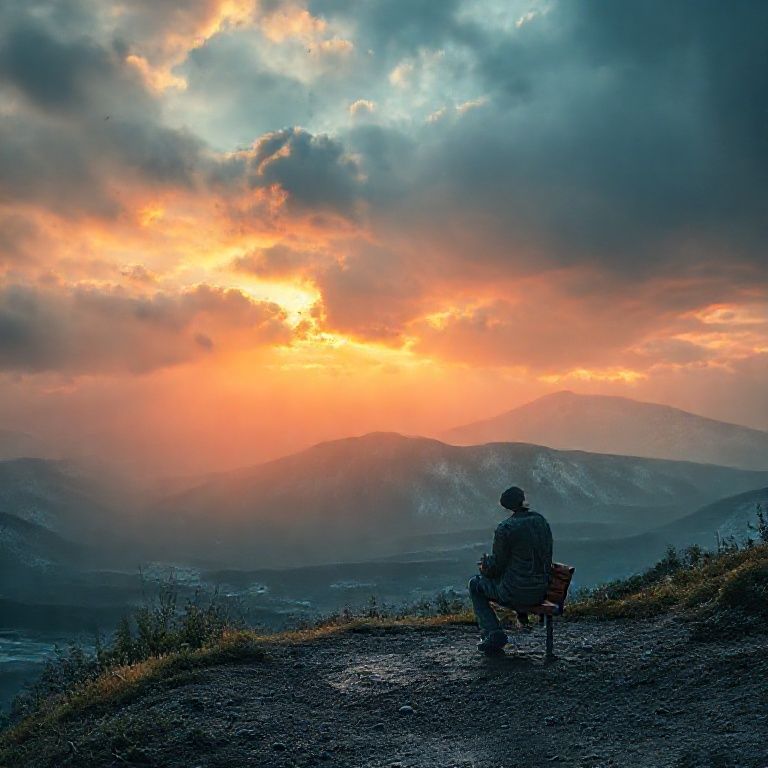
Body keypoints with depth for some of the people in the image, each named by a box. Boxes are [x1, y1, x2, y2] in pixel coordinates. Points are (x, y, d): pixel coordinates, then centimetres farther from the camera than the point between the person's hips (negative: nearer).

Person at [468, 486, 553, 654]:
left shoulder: (505, 528, -17)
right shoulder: (541, 521, 4)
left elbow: (497, 566, -10)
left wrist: (484, 567, 15)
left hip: (516, 593, -7)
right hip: (540, 592, 7)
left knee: (475, 584, 18)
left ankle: (493, 633, 6)